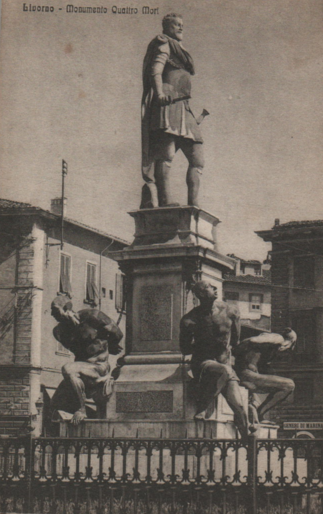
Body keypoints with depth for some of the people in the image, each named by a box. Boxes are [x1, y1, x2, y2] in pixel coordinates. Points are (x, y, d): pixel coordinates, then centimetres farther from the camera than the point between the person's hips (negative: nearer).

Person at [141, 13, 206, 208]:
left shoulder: (180, 51, 31)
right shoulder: (163, 44, 7)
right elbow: (156, 70, -10)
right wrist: (160, 92, -28)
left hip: (184, 109, 9)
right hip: (168, 104, -9)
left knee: (197, 157, 0)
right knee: (167, 153, -20)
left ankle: (193, 204, -3)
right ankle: (165, 199, -28)